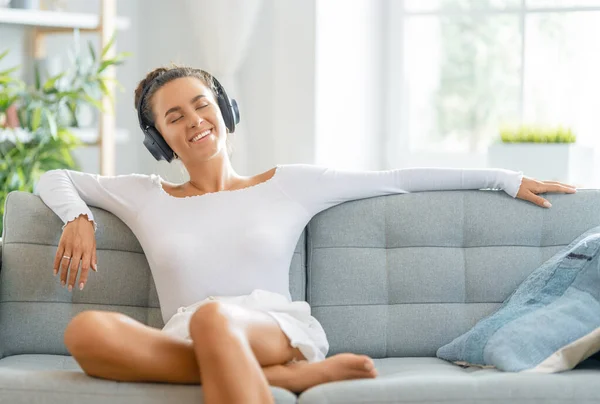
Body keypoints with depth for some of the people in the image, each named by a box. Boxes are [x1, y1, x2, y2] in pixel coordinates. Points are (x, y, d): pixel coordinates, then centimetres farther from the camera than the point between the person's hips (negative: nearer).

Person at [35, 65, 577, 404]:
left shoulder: (288, 185, 19)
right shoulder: (146, 197, 22)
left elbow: (398, 179, 19)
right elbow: (54, 178, 33)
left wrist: (506, 179, 18)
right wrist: (78, 218, 10)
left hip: (279, 332, -1)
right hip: (179, 351, 2)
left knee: (212, 318, -39)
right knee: (86, 330, -34)